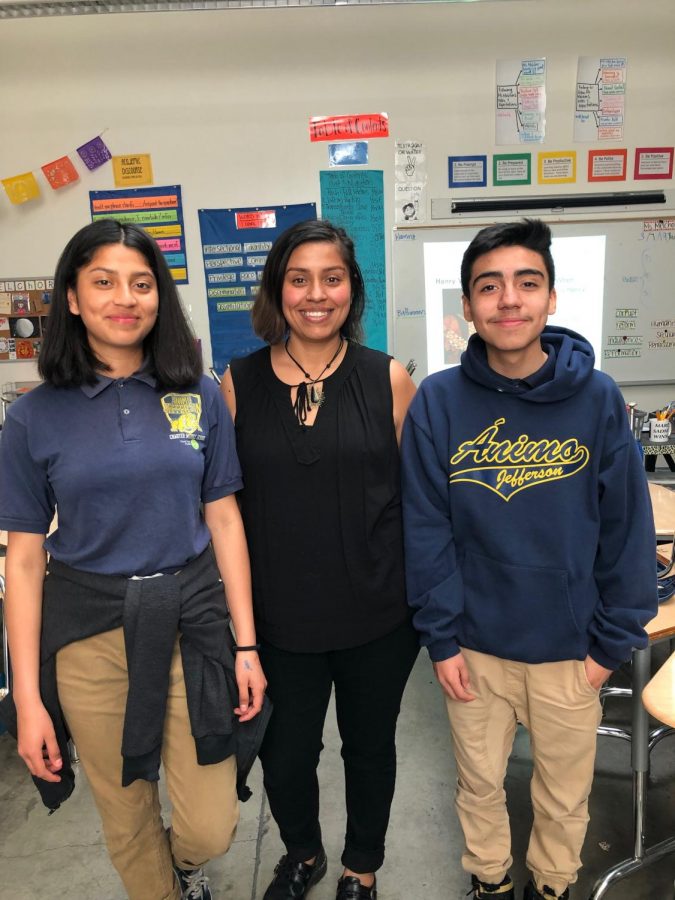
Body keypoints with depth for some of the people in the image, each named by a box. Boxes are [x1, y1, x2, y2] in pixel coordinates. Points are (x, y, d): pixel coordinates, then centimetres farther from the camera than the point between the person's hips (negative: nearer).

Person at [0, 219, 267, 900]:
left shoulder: (198, 397, -1)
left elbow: (224, 520, 1)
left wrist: (246, 646, -1)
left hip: (190, 620, 1)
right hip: (90, 632, 0)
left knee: (210, 828, 8)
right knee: (128, 824, 17)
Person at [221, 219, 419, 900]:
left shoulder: (387, 379, -6)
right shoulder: (239, 383, -4)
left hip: (377, 613, 0)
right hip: (280, 615, 1)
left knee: (369, 745, 20)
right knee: (284, 757, 15)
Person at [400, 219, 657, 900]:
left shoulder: (597, 398, -11)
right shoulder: (438, 402, -11)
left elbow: (627, 529, -6)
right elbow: (426, 530, -9)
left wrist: (613, 641, -4)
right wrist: (441, 638, -8)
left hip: (570, 648, 1)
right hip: (474, 644, 0)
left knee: (565, 793, 22)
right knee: (479, 781, 22)